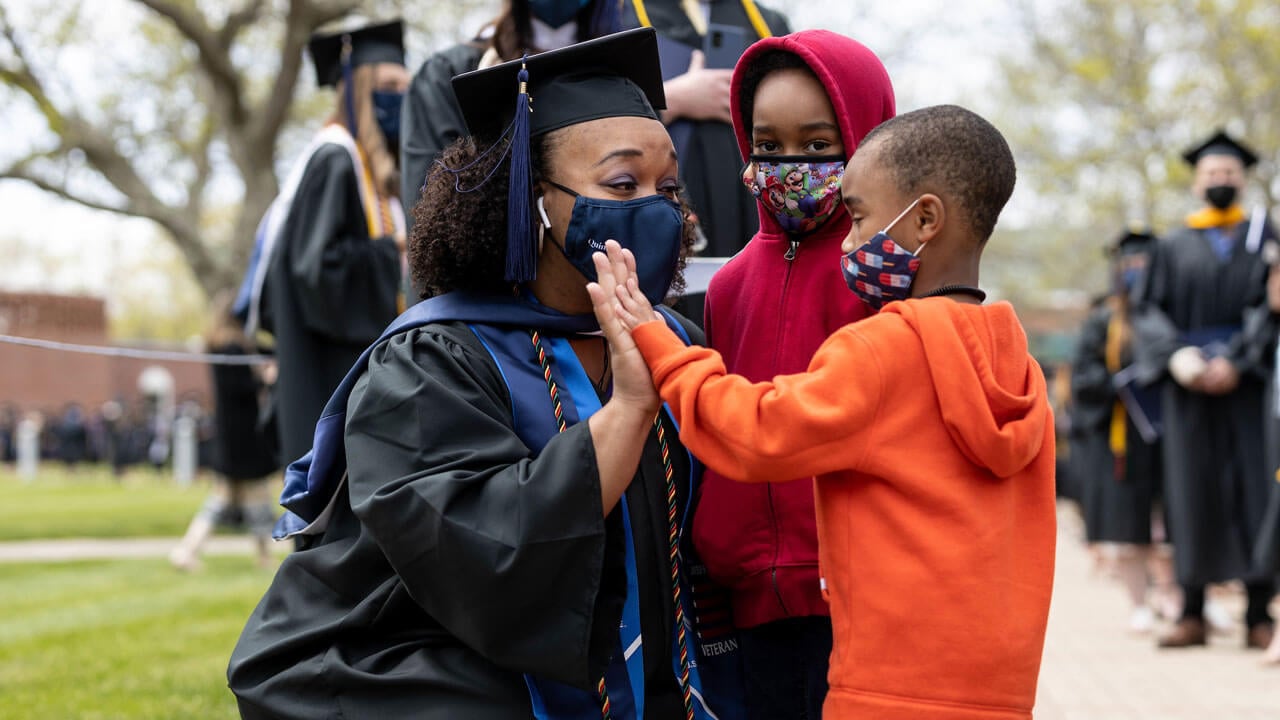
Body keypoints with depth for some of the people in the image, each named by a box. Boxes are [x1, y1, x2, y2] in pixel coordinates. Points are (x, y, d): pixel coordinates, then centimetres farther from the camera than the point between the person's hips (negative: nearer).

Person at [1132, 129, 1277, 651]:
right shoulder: (1174, 246, 14)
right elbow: (1150, 311, 6)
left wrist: (1236, 362, -14)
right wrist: (1177, 355, -12)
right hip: (1190, 384, 1)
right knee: (1192, 489, 0)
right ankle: (1193, 613, 4)